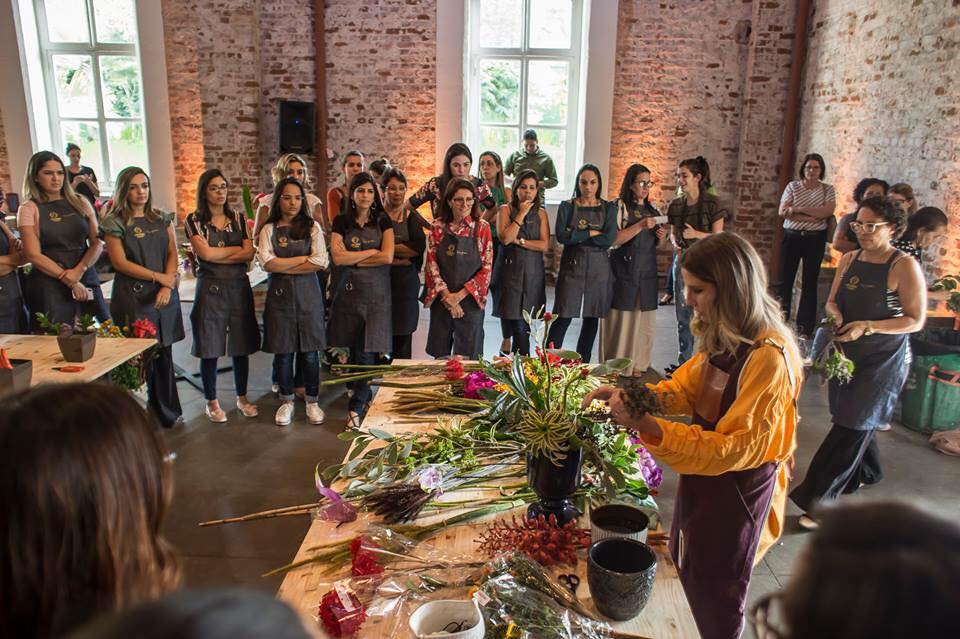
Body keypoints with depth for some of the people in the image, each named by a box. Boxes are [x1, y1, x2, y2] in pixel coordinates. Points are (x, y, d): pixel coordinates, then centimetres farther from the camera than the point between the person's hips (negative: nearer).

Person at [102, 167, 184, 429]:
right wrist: (159, 277, -10)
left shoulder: (163, 219, 12)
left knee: (164, 354, 7)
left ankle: (167, 412, 19)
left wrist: (168, 286, -8)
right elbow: (120, 262, -6)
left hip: (165, 296, 4)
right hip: (133, 297, -3)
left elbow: (173, 254, 7)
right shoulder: (115, 223, 1)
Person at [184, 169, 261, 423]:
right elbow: (205, 253, -14)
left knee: (242, 347, 8)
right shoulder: (194, 220, 1)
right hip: (210, 289, -3)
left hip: (239, 287, 3)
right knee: (210, 350, 3)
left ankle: (242, 398, 23)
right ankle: (212, 402, 19)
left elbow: (249, 254, -2)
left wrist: (217, 255, -10)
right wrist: (237, 249, -4)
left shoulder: (238, 218, 10)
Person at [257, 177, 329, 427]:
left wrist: (285, 266, -9)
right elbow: (268, 263, -9)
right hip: (279, 294, 1)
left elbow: (321, 262, -8)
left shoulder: (312, 227, 5)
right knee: (283, 350, 5)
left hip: (308, 294, 0)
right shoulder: (269, 229, 5)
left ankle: (312, 401, 18)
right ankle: (286, 401, 21)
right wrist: (304, 258, -9)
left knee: (309, 351, 3)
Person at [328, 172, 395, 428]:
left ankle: (357, 407, -1)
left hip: (376, 293, -1)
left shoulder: (383, 221, 5)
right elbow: (337, 257, -6)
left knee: (367, 350, -6)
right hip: (348, 292, 2)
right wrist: (372, 252, -6)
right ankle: (366, 395, 25)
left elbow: (388, 257, -8)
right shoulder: (341, 222, 6)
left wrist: (353, 259, -6)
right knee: (353, 349, 6)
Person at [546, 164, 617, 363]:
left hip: (599, 268, 2)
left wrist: (576, 235, -8)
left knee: (592, 318, 7)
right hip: (572, 266, -2)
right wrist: (592, 233, -8)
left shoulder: (608, 208, 7)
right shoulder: (567, 206, 6)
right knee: (563, 317, -8)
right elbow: (561, 236, -10)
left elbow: (609, 239, -8)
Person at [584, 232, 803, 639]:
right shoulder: (722, 337, -3)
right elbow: (685, 387, 6)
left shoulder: (769, 357, -29)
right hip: (704, 472, 8)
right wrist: (632, 394, -12)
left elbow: (737, 447, -30)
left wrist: (647, 426, -38)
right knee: (688, 568, 25)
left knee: (715, 594, 15)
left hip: (738, 487, -8)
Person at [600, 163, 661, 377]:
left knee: (644, 319, 6)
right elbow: (614, 239, -14)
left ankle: (638, 363, 16)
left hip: (647, 272, 6)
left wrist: (660, 236, 3)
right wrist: (640, 225, -20)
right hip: (624, 271, -6)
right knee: (621, 318, -3)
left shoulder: (651, 210, 16)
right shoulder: (620, 207, -4)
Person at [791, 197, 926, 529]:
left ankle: (820, 500, 1)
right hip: (847, 354, 6)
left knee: (852, 426, -4)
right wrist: (835, 314, -14)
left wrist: (866, 326, -23)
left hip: (884, 361, -6)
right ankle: (866, 471, 47)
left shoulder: (904, 266, -14)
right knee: (857, 419, 21)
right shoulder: (849, 259, 4)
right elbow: (832, 301, 10)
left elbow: (916, 320, -13)